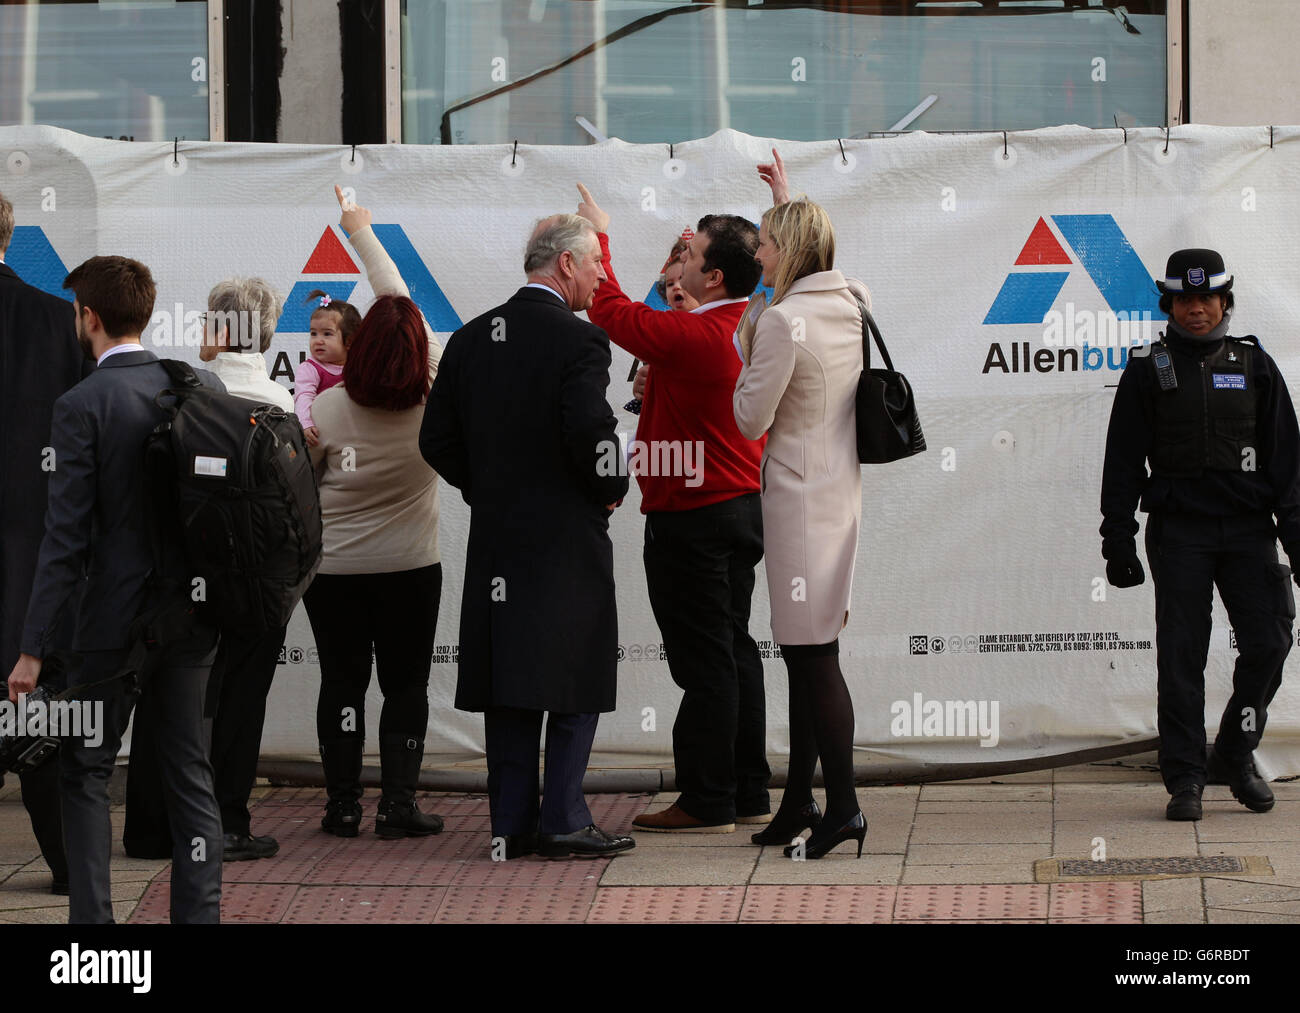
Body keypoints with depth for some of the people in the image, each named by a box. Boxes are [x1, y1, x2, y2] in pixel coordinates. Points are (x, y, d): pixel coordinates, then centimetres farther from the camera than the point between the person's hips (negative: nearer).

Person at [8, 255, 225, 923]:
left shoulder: (82, 406, -13)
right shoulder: (204, 387, 3)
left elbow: (67, 536, -15)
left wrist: (33, 648, -11)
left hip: (115, 618, -5)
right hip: (194, 617, 5)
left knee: (85, 773, 8)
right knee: (190, 775, 9)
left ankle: (91, 917, 3)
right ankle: (199, 912, 8)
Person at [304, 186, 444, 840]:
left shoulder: (329, 406, -11)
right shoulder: (434, 402, -9)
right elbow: (402, 300, 0)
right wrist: (361, 231, 7)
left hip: (332, 566, 0)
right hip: (409, 566, 0)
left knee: (342, 680, 7)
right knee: (406, 682, 7)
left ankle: (343, 804, 4)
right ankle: (398, 802, -1)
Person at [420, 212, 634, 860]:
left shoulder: (471, 339, 7)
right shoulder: (578, 341, -13)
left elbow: (437, 441, 8)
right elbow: (591, 435, -22)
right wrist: (611, 488, -3)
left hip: (495, 539, 6)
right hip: (567, 539, -6)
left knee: (509, 686, 9)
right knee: (574, 681, 2)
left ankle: (511, 823, 10)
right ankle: (562, 820, -1)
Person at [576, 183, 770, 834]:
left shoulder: (692, 337, -21)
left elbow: (614, 312, -10)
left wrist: (599, 237, 1)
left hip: (692, 519, -9)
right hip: (742, 506, 9)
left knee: (704, 660, -4)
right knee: (734, 651, 14)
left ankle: (707, 802, 1)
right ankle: (748, 793, 19)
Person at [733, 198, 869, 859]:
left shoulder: (785, 320, -18)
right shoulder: (851, 306, 6)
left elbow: (751, 419, -14)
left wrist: (747, 366, 4)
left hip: (799, 500, -9)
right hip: (840, 491, 9)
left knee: (812, 656, -7)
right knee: (806, 655, 13)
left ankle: (842, 805, -7)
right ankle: (799, 803, 18)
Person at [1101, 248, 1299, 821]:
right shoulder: (1148, 374, 5)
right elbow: (1123, 463, 5)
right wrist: (1117, 541, -1)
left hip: (1248, 531, 2)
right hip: (1179, 531, -1)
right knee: (1181, 655, -3)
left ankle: (1235, 754, 17)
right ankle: (1185, 779, 3)